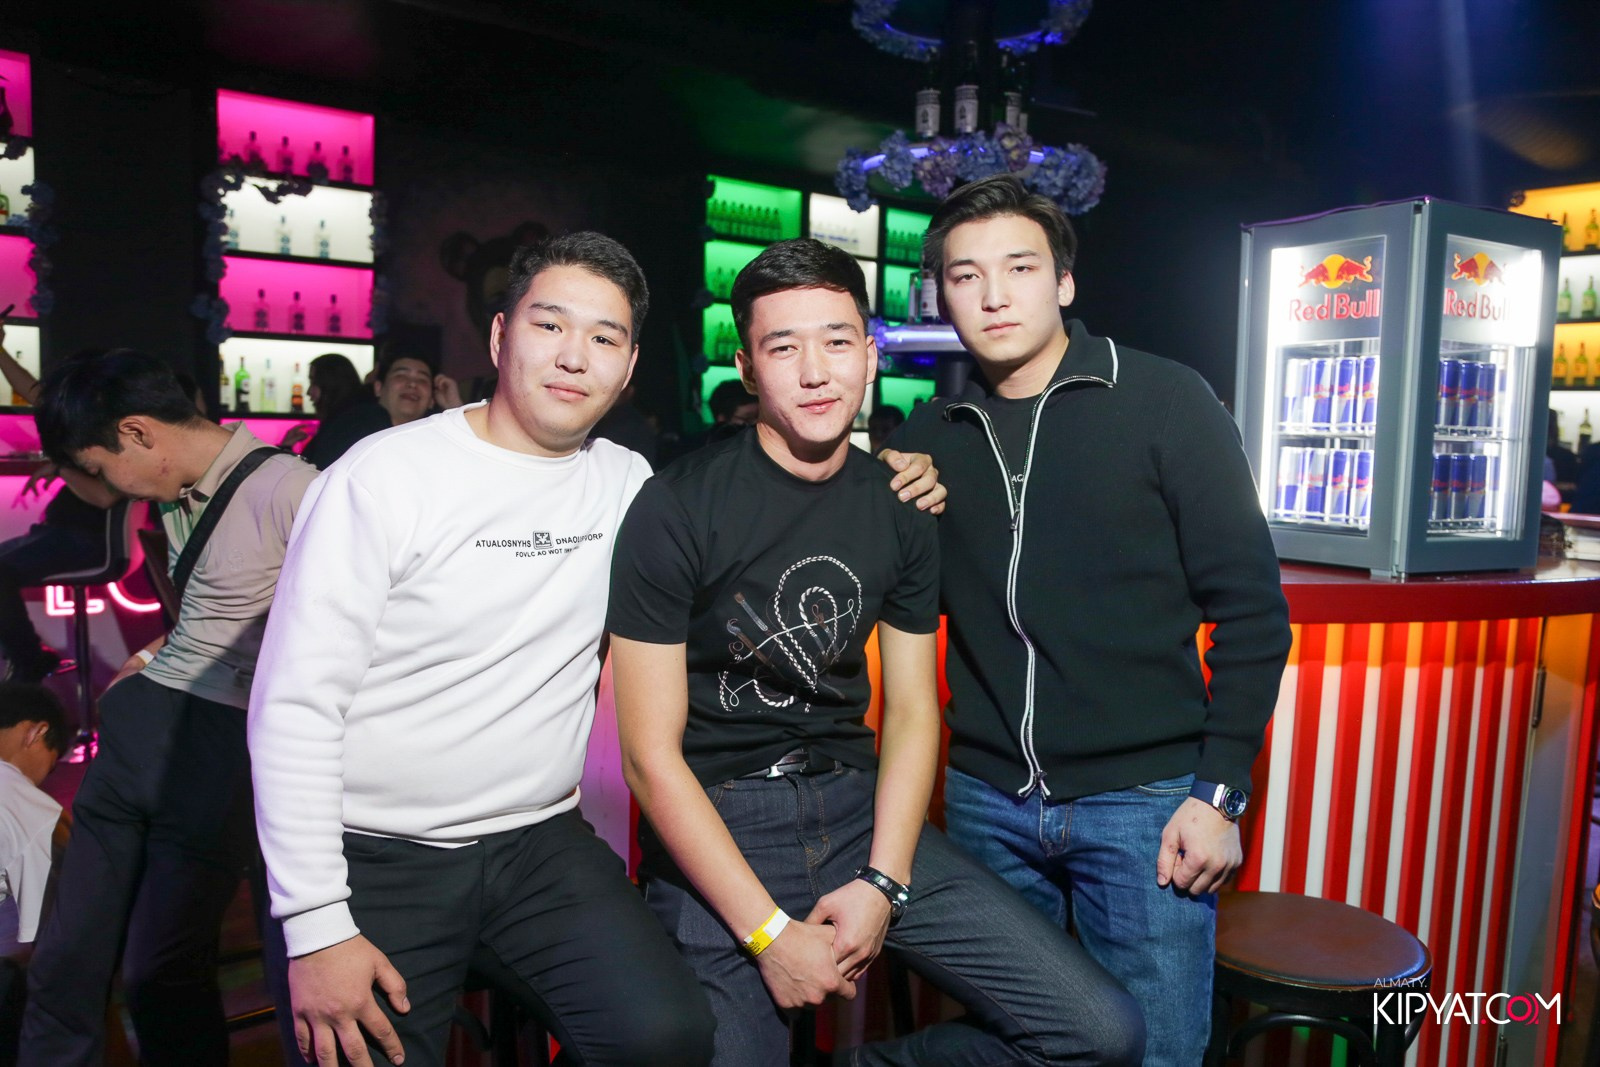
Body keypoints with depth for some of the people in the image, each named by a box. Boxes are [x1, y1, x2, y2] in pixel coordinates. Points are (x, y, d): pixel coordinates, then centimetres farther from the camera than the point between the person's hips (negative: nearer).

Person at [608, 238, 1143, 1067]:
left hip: (858, 807, 4)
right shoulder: (676, 510, -12)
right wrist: (769, 932, -14)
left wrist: (882, 885, -7)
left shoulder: (901, 508, 3)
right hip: (715, 823, -3)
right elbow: (651, 752, -11)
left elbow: (912, 713, 6)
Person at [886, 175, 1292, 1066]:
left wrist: (1221, 789, -9)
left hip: (1143, 800, -3)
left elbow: (1251, 609, -4)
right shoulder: (932, 435, 5)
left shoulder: (1166, 403, -5)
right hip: (987, 802, 4)